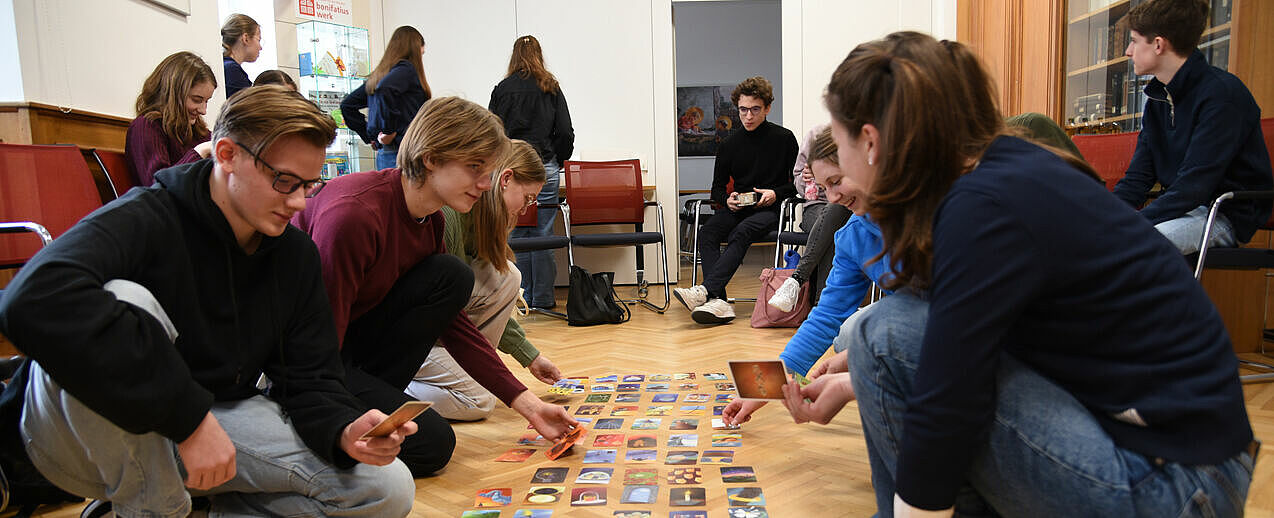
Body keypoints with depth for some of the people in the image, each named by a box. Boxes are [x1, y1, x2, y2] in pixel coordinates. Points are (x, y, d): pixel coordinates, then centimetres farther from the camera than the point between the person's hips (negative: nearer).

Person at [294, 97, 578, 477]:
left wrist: (526, 403, -2)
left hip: (349, 337, 8)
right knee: (430, 444, -16)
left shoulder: (430, 220, -1)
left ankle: (371, 395, -4)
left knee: (452, 276, -10)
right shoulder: (354, 214, -28)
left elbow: (454, 324, 1)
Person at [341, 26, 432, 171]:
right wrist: (388, 131, -17)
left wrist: (369, 136, 19)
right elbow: (385, 89, -26)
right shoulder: (406, 68, -5)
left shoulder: (378, 74, 19)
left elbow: (347, 105, 23)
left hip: (382, 154, 9)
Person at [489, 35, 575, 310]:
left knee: (518, 235, 6)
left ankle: (524, 296, 11)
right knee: (543, 235, 2)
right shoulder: (552, 89, 5)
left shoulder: (502, 89, 3)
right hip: (545, 169, 0)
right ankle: (543, 298, 6)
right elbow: (566, 133, 2)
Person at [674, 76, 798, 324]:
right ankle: (718, 302, -42)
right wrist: (727, 199, -4)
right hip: (737, 209, 4)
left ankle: (704, 290, -49)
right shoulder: (729, 145, 11)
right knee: (707, 233, -27)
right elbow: (717, 188, 18)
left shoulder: (784, 138, 3)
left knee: (741, 233, -35)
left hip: (770, 210, -3)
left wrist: (776, 193, -10)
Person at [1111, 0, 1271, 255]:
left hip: (1226, 216, -8)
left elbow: (1194, 186, -23)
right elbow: (1138, 177, 7)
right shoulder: (1157, 98, 11)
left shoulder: (1222, 93, -16)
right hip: (1180, 207, 8)